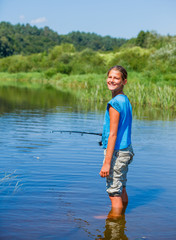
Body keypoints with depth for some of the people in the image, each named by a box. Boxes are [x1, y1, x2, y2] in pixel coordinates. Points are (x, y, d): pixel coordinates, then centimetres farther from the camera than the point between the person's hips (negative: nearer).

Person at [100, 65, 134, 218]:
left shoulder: (115, 103, -17)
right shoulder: (126, 101, 10)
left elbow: (113, 134, -21)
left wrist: (107, 163, -21)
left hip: (116, 152, -10)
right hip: (127, 150, 10)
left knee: (114, 193, -1)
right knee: (121, 190, 20)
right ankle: (121, 216, 32)